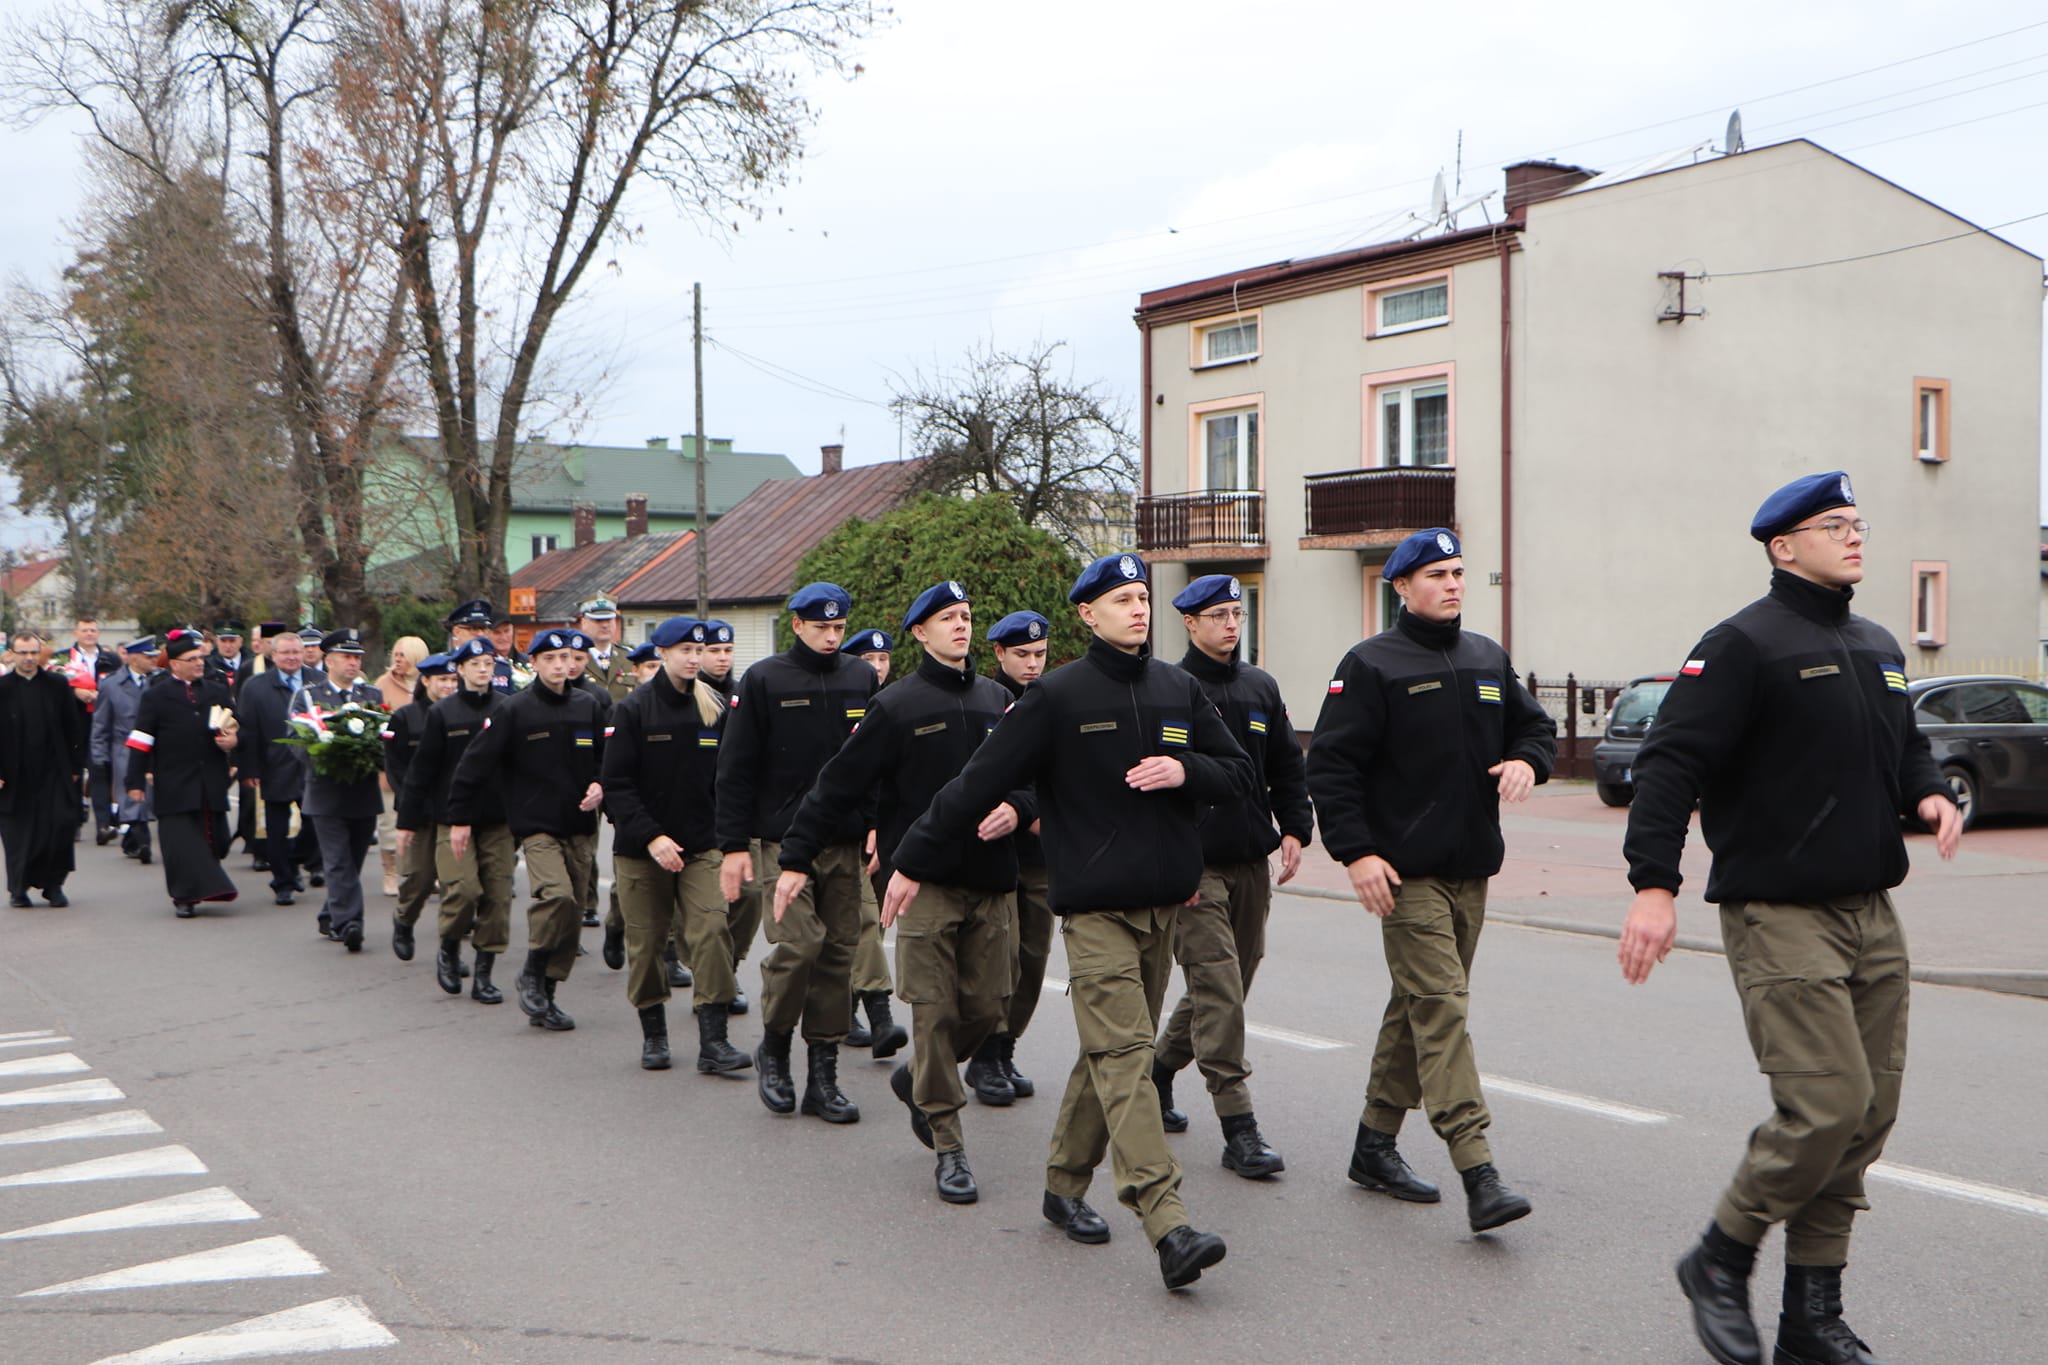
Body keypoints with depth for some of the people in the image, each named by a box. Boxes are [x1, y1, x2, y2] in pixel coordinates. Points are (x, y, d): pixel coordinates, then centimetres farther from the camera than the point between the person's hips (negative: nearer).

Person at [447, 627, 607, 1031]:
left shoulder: (588, 706, 8)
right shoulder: (513, 710, -4)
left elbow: (608, 758, 19)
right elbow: (474, 764, 0)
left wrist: (600, 787, -1)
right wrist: (459, 818, -1)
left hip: (580, 827, 5)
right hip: (536, 825, -5)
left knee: (572, 912, 5)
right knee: (556, 895, -25)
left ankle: (544, 999, 17)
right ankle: (531, 975, -2)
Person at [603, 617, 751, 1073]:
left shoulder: (714, 709, 5)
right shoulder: (633, 709, -5)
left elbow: (726, 778, 11)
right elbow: (617, 784, -7)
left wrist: (725, 835, 1)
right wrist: (651, 837, -16)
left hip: (701, 846, 2)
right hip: (640, 848, -2)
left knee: (713, 931, -11)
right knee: (646, 942, 5)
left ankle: (713, 1041, -8)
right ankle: (653, 1035, 23)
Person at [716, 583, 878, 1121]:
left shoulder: (862, 679, 10)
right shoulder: (765, 681, 0)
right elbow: (735, 768, 0)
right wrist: (734, 845, -5)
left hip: (845, 844, 4)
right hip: (784, 841, -4)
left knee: (838, 952, 4)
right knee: (798, 942, -15)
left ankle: (824, 1073, 13)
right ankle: (774, 1047, 9)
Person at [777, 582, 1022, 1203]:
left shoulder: (997, 701, 13)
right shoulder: (897, 706, -1)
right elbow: (838, 785, -1)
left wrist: (1016, 808, -3)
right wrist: (795, 858, -4)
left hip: (990, 881, 5)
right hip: (924, 880, -5)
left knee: (986, 1006, 4)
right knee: (936, 1011, -6)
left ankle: (917, 1081, 32)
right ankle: (949, 1147, 3)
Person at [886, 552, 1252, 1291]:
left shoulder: (1179, 690, 10)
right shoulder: (1056, 696, -5)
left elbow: (1239, 773, 14)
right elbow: (979, 782, -4)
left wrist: (1185, 770, -7)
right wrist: (913, 862, -2)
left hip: (1163, 902, 6)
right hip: (1095, 905, -5)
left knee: (1110, 1052, 12)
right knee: (1124, 1056, -13)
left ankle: (1065, 1187, 28)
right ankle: (1168, 1227, -20)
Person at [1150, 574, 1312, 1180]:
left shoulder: (1262, 688, 12)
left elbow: (1286, 766, 18)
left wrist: (1293, 830, 5)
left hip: (1252, 863, 6)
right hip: (1195, 867, -6)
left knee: (1225, 986, 13)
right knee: (1218, 991, -10)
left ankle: (1160, 1070, 35)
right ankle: (1239, 1130, -8)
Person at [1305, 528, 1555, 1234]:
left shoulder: (1488, 659, 14)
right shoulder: (1371, 665, -5)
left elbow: (1537, 725, 23)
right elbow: (1331, 763, -8)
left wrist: (1526, 759, -1)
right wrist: (1355, 852, -17)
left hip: (1472, 869, 7)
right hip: (1406, 873, -7)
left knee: (1419, 1005, 13)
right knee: (1441, 1006, -13)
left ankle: (1376, 1143, 26)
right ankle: (1478, 1174, -17)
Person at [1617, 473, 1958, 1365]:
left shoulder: (1877, 648, 17)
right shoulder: (1745, 645, -8)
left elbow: (1905, 745, 29)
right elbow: (1672, 761, -15)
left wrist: (1928, 793, 6)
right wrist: (1654, 883, -24)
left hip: (1870, 916, 8)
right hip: (1779, 915, -8)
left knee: (1868, 1113, 7)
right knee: (1826, 1104, -14)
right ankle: (1718, 1263, 9)